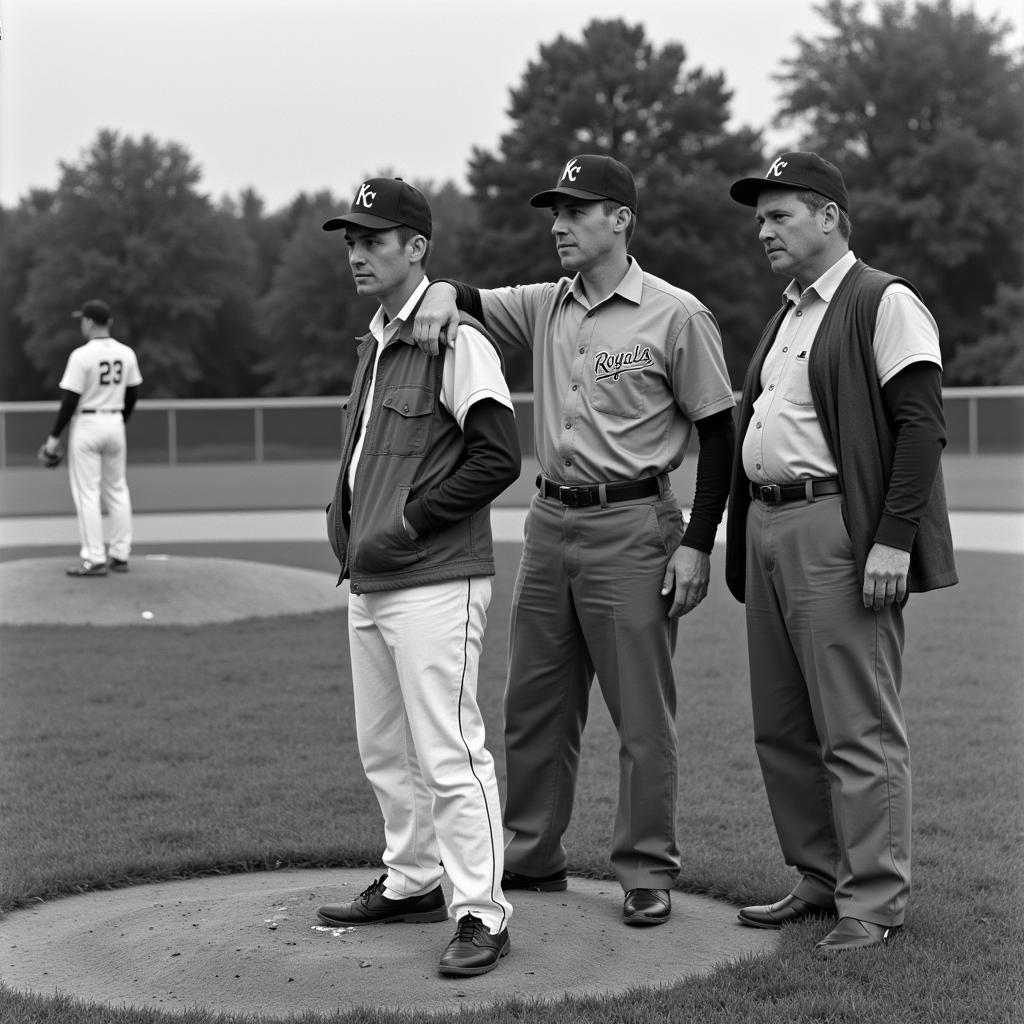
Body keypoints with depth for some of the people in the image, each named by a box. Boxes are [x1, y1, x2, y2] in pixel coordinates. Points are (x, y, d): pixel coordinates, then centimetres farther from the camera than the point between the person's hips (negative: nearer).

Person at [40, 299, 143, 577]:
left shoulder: (82, 355, -15)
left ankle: (94, 559, -4)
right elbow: (132, 394, 10)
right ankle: (120, 555, 14)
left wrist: (54, 436, -8)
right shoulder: (126, 353, 3)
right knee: (117, 490, 13)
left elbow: (70, 399, -15)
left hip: (87, 424, -6)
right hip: (115, 424, 6)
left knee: (87, 492, -2)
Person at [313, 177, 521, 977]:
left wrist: (407, 523, -16)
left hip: (436, 582, -9)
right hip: (369, 582, 10)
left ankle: (482, 914, -1)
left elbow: (498, 458, -18)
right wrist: (344, 519, 9)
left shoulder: (456, 337, -11)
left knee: (448, 753, -8)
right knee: (384, 749, 17)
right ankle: (413, 883, 31)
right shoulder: (374, 342, 16)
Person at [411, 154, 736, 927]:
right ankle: (533, 857, 26)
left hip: (632, 529, -6)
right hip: (550, 521, 7)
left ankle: (648, 873, 10)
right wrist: (443, 294, -12)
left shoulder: (676, 316, -8)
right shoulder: (546, 307, 9)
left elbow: (718, 433, -6)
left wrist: (697, 544, -11)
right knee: (534, 704, 13)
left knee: (642, 713, -1)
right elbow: (470, 300, 15)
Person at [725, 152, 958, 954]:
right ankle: (819, 880, 24)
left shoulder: (885, 303, -6)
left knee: (859, 731, -5)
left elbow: (921, 426, -13)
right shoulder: (786, 316, 21)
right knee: (782, 729, 13)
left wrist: (892, 541, -20)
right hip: (766, 528, 9)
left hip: (838, 533, -9)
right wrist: (742, 539, 15)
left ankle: (875, 902, 3)